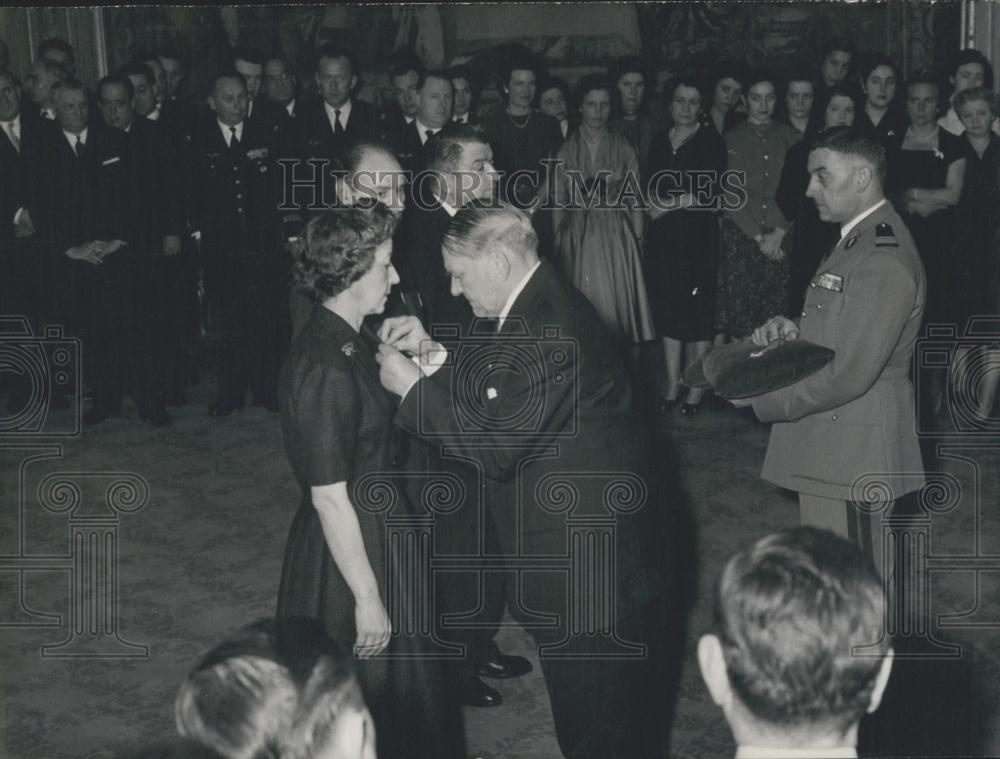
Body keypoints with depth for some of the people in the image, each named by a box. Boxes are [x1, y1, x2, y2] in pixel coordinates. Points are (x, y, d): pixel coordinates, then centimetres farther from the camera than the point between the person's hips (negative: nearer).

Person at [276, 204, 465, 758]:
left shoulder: (344, 341, 3)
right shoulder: (325, 368, -27)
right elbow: (330, 499, -24)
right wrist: (368, 598, -20)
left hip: (376, 536, 9)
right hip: (348, 553, -9)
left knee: (398, 704, 24)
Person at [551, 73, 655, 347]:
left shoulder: (623, 148, 3)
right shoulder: (566, 150, 3)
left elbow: (635, 200, 5)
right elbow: (559, 203, 5)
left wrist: (638, 241, 0)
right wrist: (558, 244, 0)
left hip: (616, 238, 0)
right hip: (577, 240, 0)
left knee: (617, 307, 0)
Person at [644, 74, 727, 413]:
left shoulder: (711, 141, -1)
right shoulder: (660, 141, 13)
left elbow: (711, 194, -8)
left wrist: (670, 204, -7)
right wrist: (652, 205, -2)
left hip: (698, 236, -4)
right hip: (663, 237, 4)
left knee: (697, 310, -4)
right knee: (667, 309, 6)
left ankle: (696, 388, 4)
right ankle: (672, 383, 15)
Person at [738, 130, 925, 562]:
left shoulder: (883, 260, -21)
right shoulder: (858, 239, 14)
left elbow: (849, 375, -25)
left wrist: (761, 398, -15)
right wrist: (793, 332, 2)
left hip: (850, 453, -10)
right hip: (828, 442, 10)